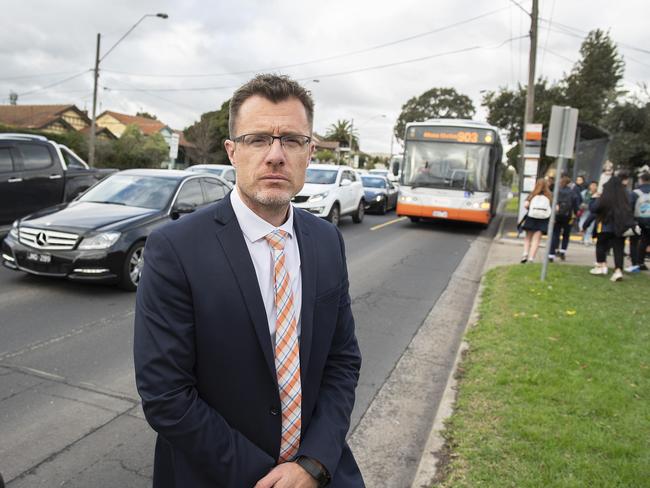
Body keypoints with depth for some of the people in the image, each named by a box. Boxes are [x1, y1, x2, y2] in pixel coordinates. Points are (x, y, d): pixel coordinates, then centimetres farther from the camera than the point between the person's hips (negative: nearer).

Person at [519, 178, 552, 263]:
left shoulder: (533, 194, 1)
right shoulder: (549, 196, 1)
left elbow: (525, 204, -12)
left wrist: (530, 209, 7)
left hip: (531, 217, 0)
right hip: (542, 220, 0)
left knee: (528, 237, 14)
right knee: (536, 239, 2)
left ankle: (525, 253, -4)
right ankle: (531, 258, -3)